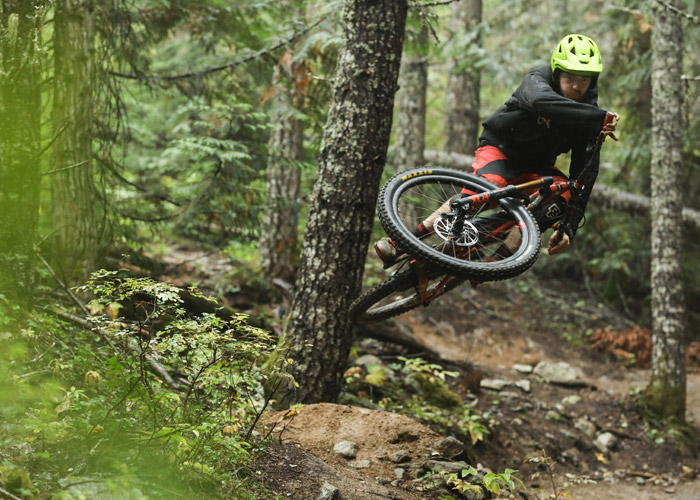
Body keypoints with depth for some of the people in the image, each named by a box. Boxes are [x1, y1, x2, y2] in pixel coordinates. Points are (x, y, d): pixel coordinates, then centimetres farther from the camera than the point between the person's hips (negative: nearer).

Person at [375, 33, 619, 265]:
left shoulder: (587, 113, -14)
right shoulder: (537, 81, -23)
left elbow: (585, 171, -19)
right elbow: (541, 102, -50)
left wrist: (570, 226, -30)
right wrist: (601, 118, -58)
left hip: (535, 166, 4)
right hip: (500, 148, -4)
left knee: (563, 194, -27)